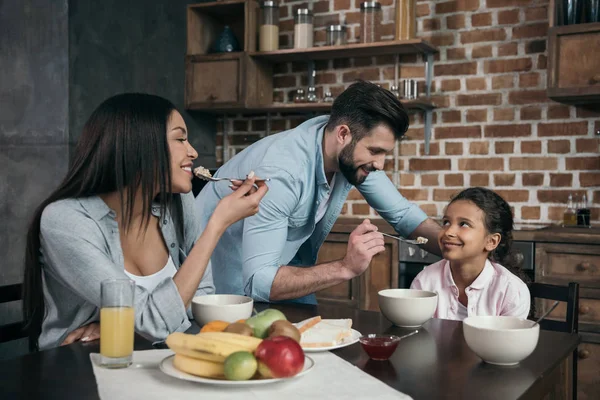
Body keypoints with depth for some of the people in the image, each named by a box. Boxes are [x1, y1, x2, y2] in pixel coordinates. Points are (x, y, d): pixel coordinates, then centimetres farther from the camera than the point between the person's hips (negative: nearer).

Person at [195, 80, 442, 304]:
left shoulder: (354, 151, -16)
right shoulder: (280, 170, -38)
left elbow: (402, 213, -4)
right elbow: (257, 282, -40)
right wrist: (346, 268, -43)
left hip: (284, 266, 6)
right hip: (229, 280, -6)